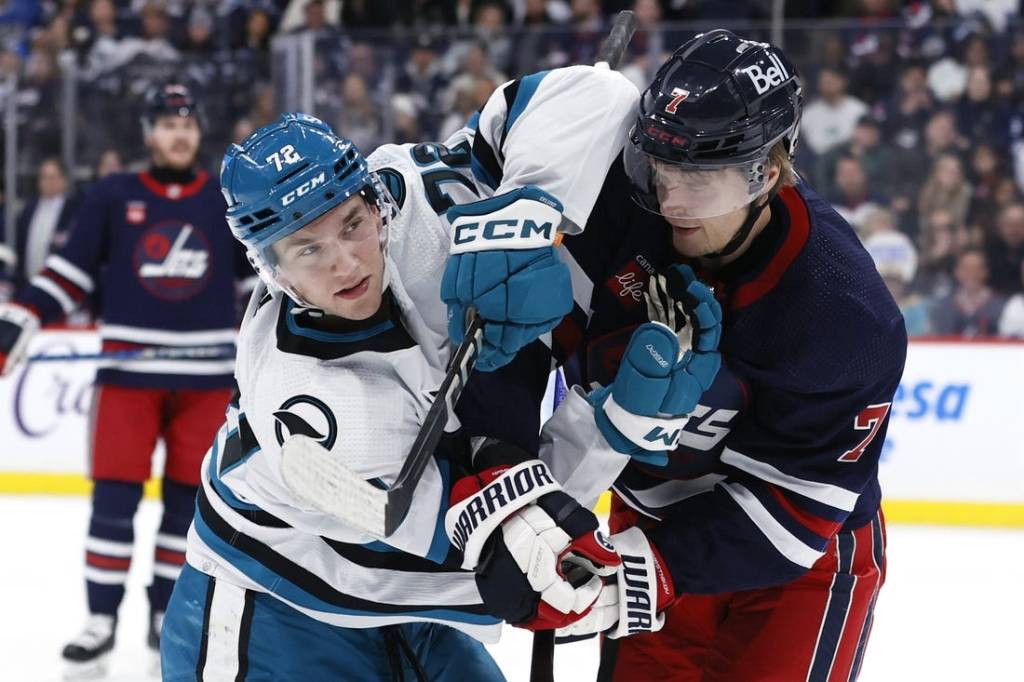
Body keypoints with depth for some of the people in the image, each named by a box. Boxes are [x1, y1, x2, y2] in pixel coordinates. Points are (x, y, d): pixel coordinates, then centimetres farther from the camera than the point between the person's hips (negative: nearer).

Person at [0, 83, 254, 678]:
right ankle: (102, 622, 2)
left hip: (206, 378, 1)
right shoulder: (113, 197, 2)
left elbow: (261, 271, 15)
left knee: (187, 501, 5)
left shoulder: (228, 201, 7)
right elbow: (68, 272, 2)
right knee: (114, 499, -6)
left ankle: (167, 617, 17)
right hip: (128, 368, -1)